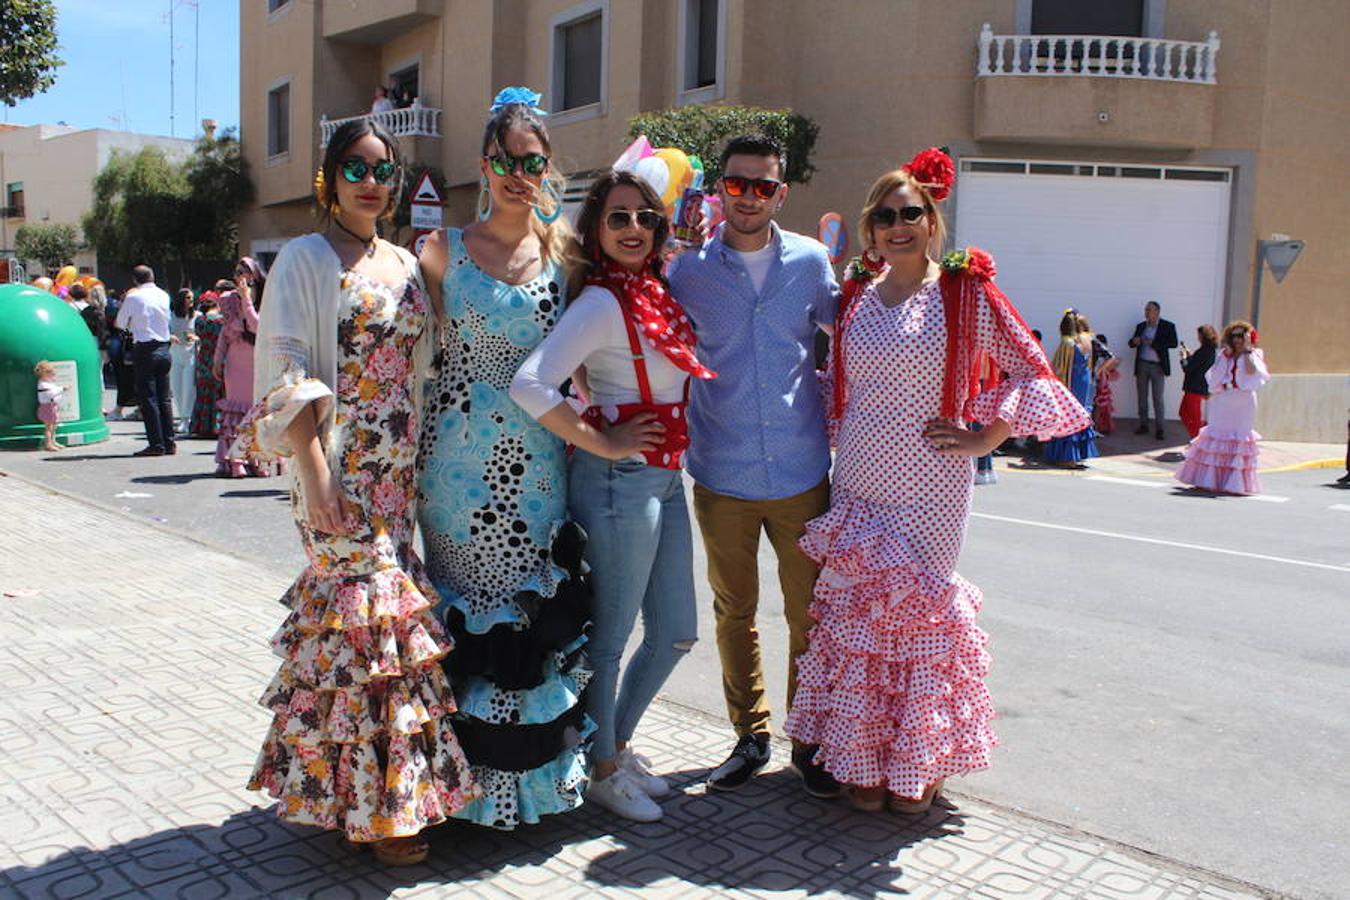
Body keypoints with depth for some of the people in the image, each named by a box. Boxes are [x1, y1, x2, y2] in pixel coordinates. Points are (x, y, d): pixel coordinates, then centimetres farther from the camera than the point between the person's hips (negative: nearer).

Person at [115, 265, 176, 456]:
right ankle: (169, 443, 11)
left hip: (144, 350, -5)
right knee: (165, 398, 9)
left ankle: (156, 444, -3)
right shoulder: (164, 296, 6)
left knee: (148, 398, -1)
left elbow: (121, 324, 5)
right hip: (164, 349, 5)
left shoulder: (133, 298, -6)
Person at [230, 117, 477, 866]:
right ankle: (371, 803, 6)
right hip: (340, 468, -6)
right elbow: (288, 369, -11)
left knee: (368, 607, 9)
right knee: (371, 608, -7)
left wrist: (421, 461, 10)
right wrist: (315, 471, -20)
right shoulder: (307, 258, -2)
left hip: (398, 467, 6)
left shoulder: (404, 263, 15)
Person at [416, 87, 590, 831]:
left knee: (534, 608, 6)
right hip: (459, 455, -1)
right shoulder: (446, 249, 3)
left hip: (535, 459, 1)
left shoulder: (564, 247, 7)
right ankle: (467, 768, 22)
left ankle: (530, 764, 23)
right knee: (464, 606, 6)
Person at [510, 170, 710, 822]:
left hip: (665, 480, 9)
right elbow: (530, 385, -26)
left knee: (676, 633, 17)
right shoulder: (601, 302, -15)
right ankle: (603, 770, 26)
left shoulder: (658, 295, 11)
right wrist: (602, 444, -18)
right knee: (611, 635, 6)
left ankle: (619, 745, 36)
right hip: (620, 481, -9)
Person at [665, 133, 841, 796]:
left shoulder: (810, 262, 2)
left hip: (801, 473, 0)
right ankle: (751, 736, 29)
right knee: (733, 614, 12)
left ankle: (810, 742, 25)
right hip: (723, 477, 0)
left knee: (810, 613, 8)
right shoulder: (689, 270, 0)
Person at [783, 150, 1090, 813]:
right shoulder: (854, 298, 8)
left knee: (923, 609, 4)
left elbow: (1033, 371, 1)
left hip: (930, 489, -3)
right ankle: (861, 757, 20)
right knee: (855, 613, 5)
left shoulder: (965, 293, -3)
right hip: (857, 484, 3)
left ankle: (921, 762, 21)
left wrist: (985, 437, -4)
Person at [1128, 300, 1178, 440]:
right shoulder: (1141, 326, 10)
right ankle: (1143, 425, 15)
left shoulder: (1168, 326, -3)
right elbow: (1132, 343, 14)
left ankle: (1159, 428, 0)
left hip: (1157, 366, -4)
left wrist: (1154, 343, -20)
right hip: (1142, 365, 4)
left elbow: (1173, 343, -13)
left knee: (1158, 398, -3)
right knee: (1142, 397, 7)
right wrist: (1134, 341, -10)